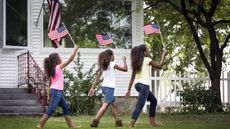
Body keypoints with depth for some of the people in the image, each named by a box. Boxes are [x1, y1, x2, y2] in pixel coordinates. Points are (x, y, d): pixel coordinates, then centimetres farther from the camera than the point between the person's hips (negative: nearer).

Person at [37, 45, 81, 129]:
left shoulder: (52, 70, 15)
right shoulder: (58, 67, -6)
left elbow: (50, 84, 16)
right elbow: (71, 59, -5)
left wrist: (49, 96, 17)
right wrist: (75, 49, 5)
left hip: (54, 90, 9)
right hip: (56, 91, -9)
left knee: (65, 107, 14)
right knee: (51, 109, -12)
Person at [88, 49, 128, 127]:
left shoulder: (102, 66, 12)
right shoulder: (112, 65, -6)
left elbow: (97, 78, 7)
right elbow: (125, 69, -1)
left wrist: (92, 88, 6)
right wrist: (124, 61, 15)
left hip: (104, 86, 8)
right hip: (109, 87, -8)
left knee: (114, 104, 18)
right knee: (105, 105, -13)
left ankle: (118, 121, 21)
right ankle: (95, 121, -24)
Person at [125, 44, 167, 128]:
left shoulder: (137, 62, 14)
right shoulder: (147, 60, -5)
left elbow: (133, 77, 12)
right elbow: (159, 66, 3)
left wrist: (129, 89, 11)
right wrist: (163, 56, 14)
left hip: (137, 84, 8)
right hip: (144, 85, -8)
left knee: (153, 100, 23)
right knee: (139, 105, -13)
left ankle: (152, 121, 23)